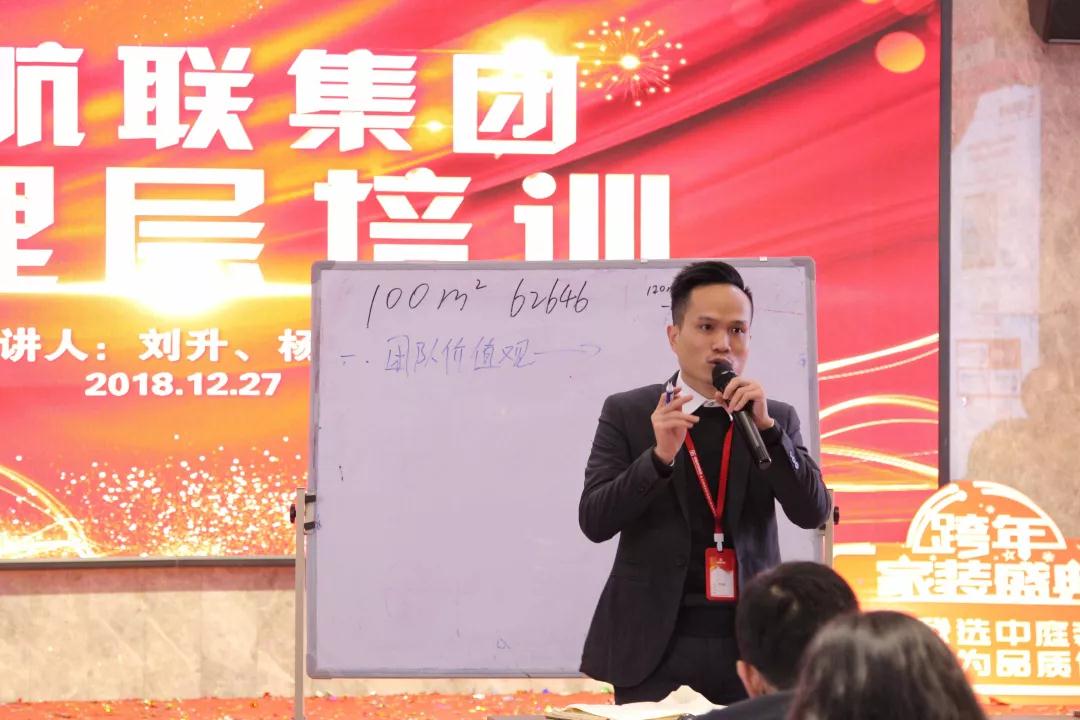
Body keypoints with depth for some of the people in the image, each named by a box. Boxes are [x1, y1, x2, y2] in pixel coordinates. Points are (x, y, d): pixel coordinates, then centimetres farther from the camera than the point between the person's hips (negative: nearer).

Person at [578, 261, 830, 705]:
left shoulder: (776, 418, 9)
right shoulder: (627, 413, 3)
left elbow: (812, 512, -2)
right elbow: (594, 521, -5)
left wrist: (765, 426, -13)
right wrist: (660, 455, -19)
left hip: (750, 645, 2)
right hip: (655, 645, -1)